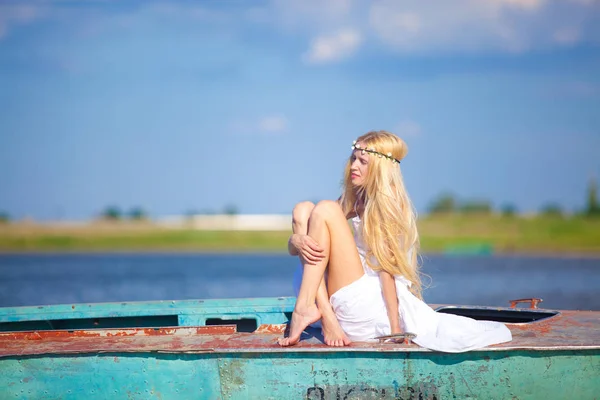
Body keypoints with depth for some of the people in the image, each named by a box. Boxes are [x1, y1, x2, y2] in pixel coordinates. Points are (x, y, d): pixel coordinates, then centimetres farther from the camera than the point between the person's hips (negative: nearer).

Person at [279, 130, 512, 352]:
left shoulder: (385, 205, -7)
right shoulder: (354, 202, 13)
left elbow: (387, 268, -13)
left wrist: (394, 328, -15)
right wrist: (298, 240, -14)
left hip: (370, 303, -8)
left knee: (325, 210, -13)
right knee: (303, 209, 1)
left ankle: (304, 308, -19)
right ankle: (325, 315, -14)